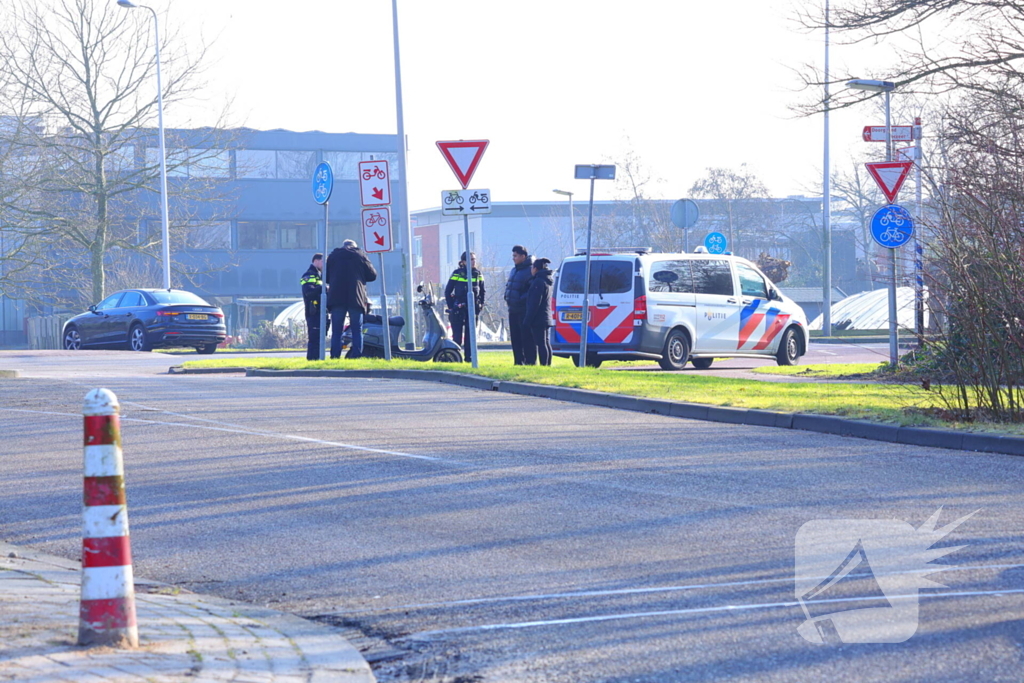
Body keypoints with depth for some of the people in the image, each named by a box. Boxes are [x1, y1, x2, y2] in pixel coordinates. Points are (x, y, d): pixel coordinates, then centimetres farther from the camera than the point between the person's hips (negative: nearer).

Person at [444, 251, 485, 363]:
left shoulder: (478, 275, 8)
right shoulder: (457, 274, -3)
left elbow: (482, 292, 16)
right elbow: (447, 291, 0)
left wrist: (480, 306, 6)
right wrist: (451, 307, -6)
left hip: (473, 310, 3)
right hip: (458, 310, -3)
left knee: (470, 334, 5)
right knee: (457, 335, -5)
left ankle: (469, 357, 9)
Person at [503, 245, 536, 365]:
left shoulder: (530, 271, -12)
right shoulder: (514, 270, 18)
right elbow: (509, 286, 28)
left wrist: (522, 299, -21)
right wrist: (507, 297, 12)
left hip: (524, 311, -9)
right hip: (513, 310, 9)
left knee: (527, 338, -7)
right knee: (515, 337, 11)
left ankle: (530, 362, -5)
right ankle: (519, 362, 17)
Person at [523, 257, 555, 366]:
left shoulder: (538, 282, -16)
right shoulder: (547, 281, 15)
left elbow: (534, 303, -19)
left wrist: (528, 320, -18)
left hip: (538, 319, -10)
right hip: (546, 318, 10)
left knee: (541, 344, -10)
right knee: (546, 343, 12)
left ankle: (543, 365, -13)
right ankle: (548, 365, 15)